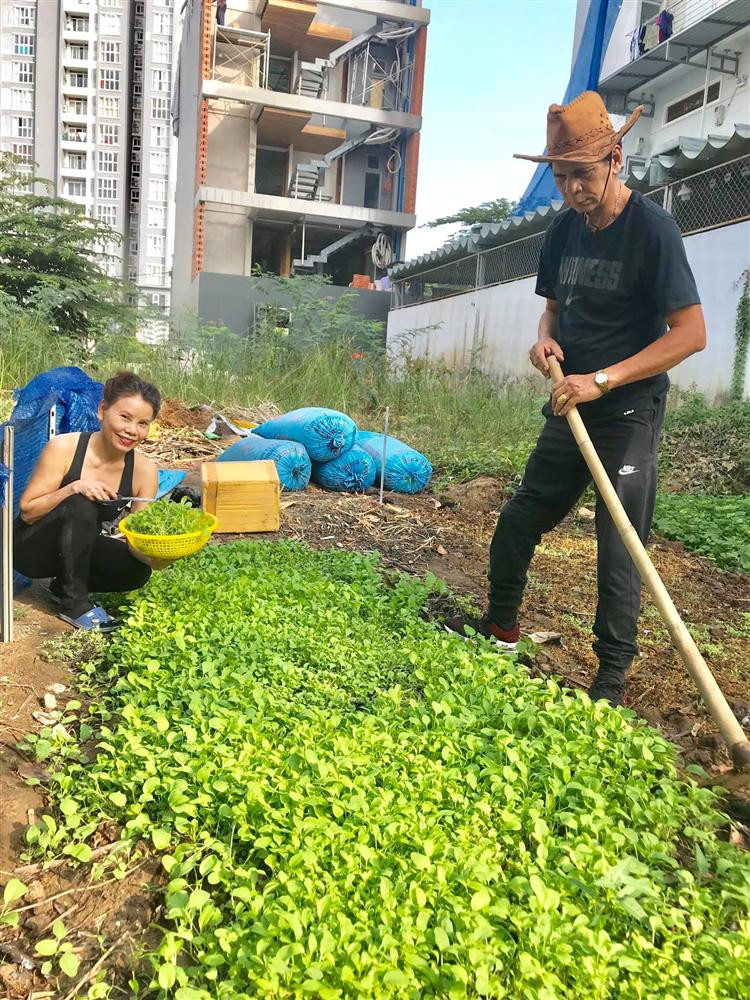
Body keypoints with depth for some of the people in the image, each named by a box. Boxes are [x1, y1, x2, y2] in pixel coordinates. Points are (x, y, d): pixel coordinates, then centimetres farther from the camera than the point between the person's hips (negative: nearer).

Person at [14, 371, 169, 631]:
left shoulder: (144, 470, -15)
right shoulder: (64, 448, -23)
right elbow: (27, 511, -18)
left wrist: (156, 556, -38)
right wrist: (73, 488, -34)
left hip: (79, 550, 4)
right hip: (32, 549, -3)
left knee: (137, 570, -23)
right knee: (80, 505, -32)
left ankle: (64, 585, 3)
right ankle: (74, 603, -17)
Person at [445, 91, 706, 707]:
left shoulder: (651, 228, -15)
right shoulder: (565, 228, 5)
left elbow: (690, 333, -19)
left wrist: (602, 379, -24)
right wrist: (547, 339, -5)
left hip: (629, 413, -6)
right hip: (572, 409, 7)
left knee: (619, 548, -3)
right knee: (521, 517, 12)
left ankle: (612, 680, 12)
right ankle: (500, 625, 33)